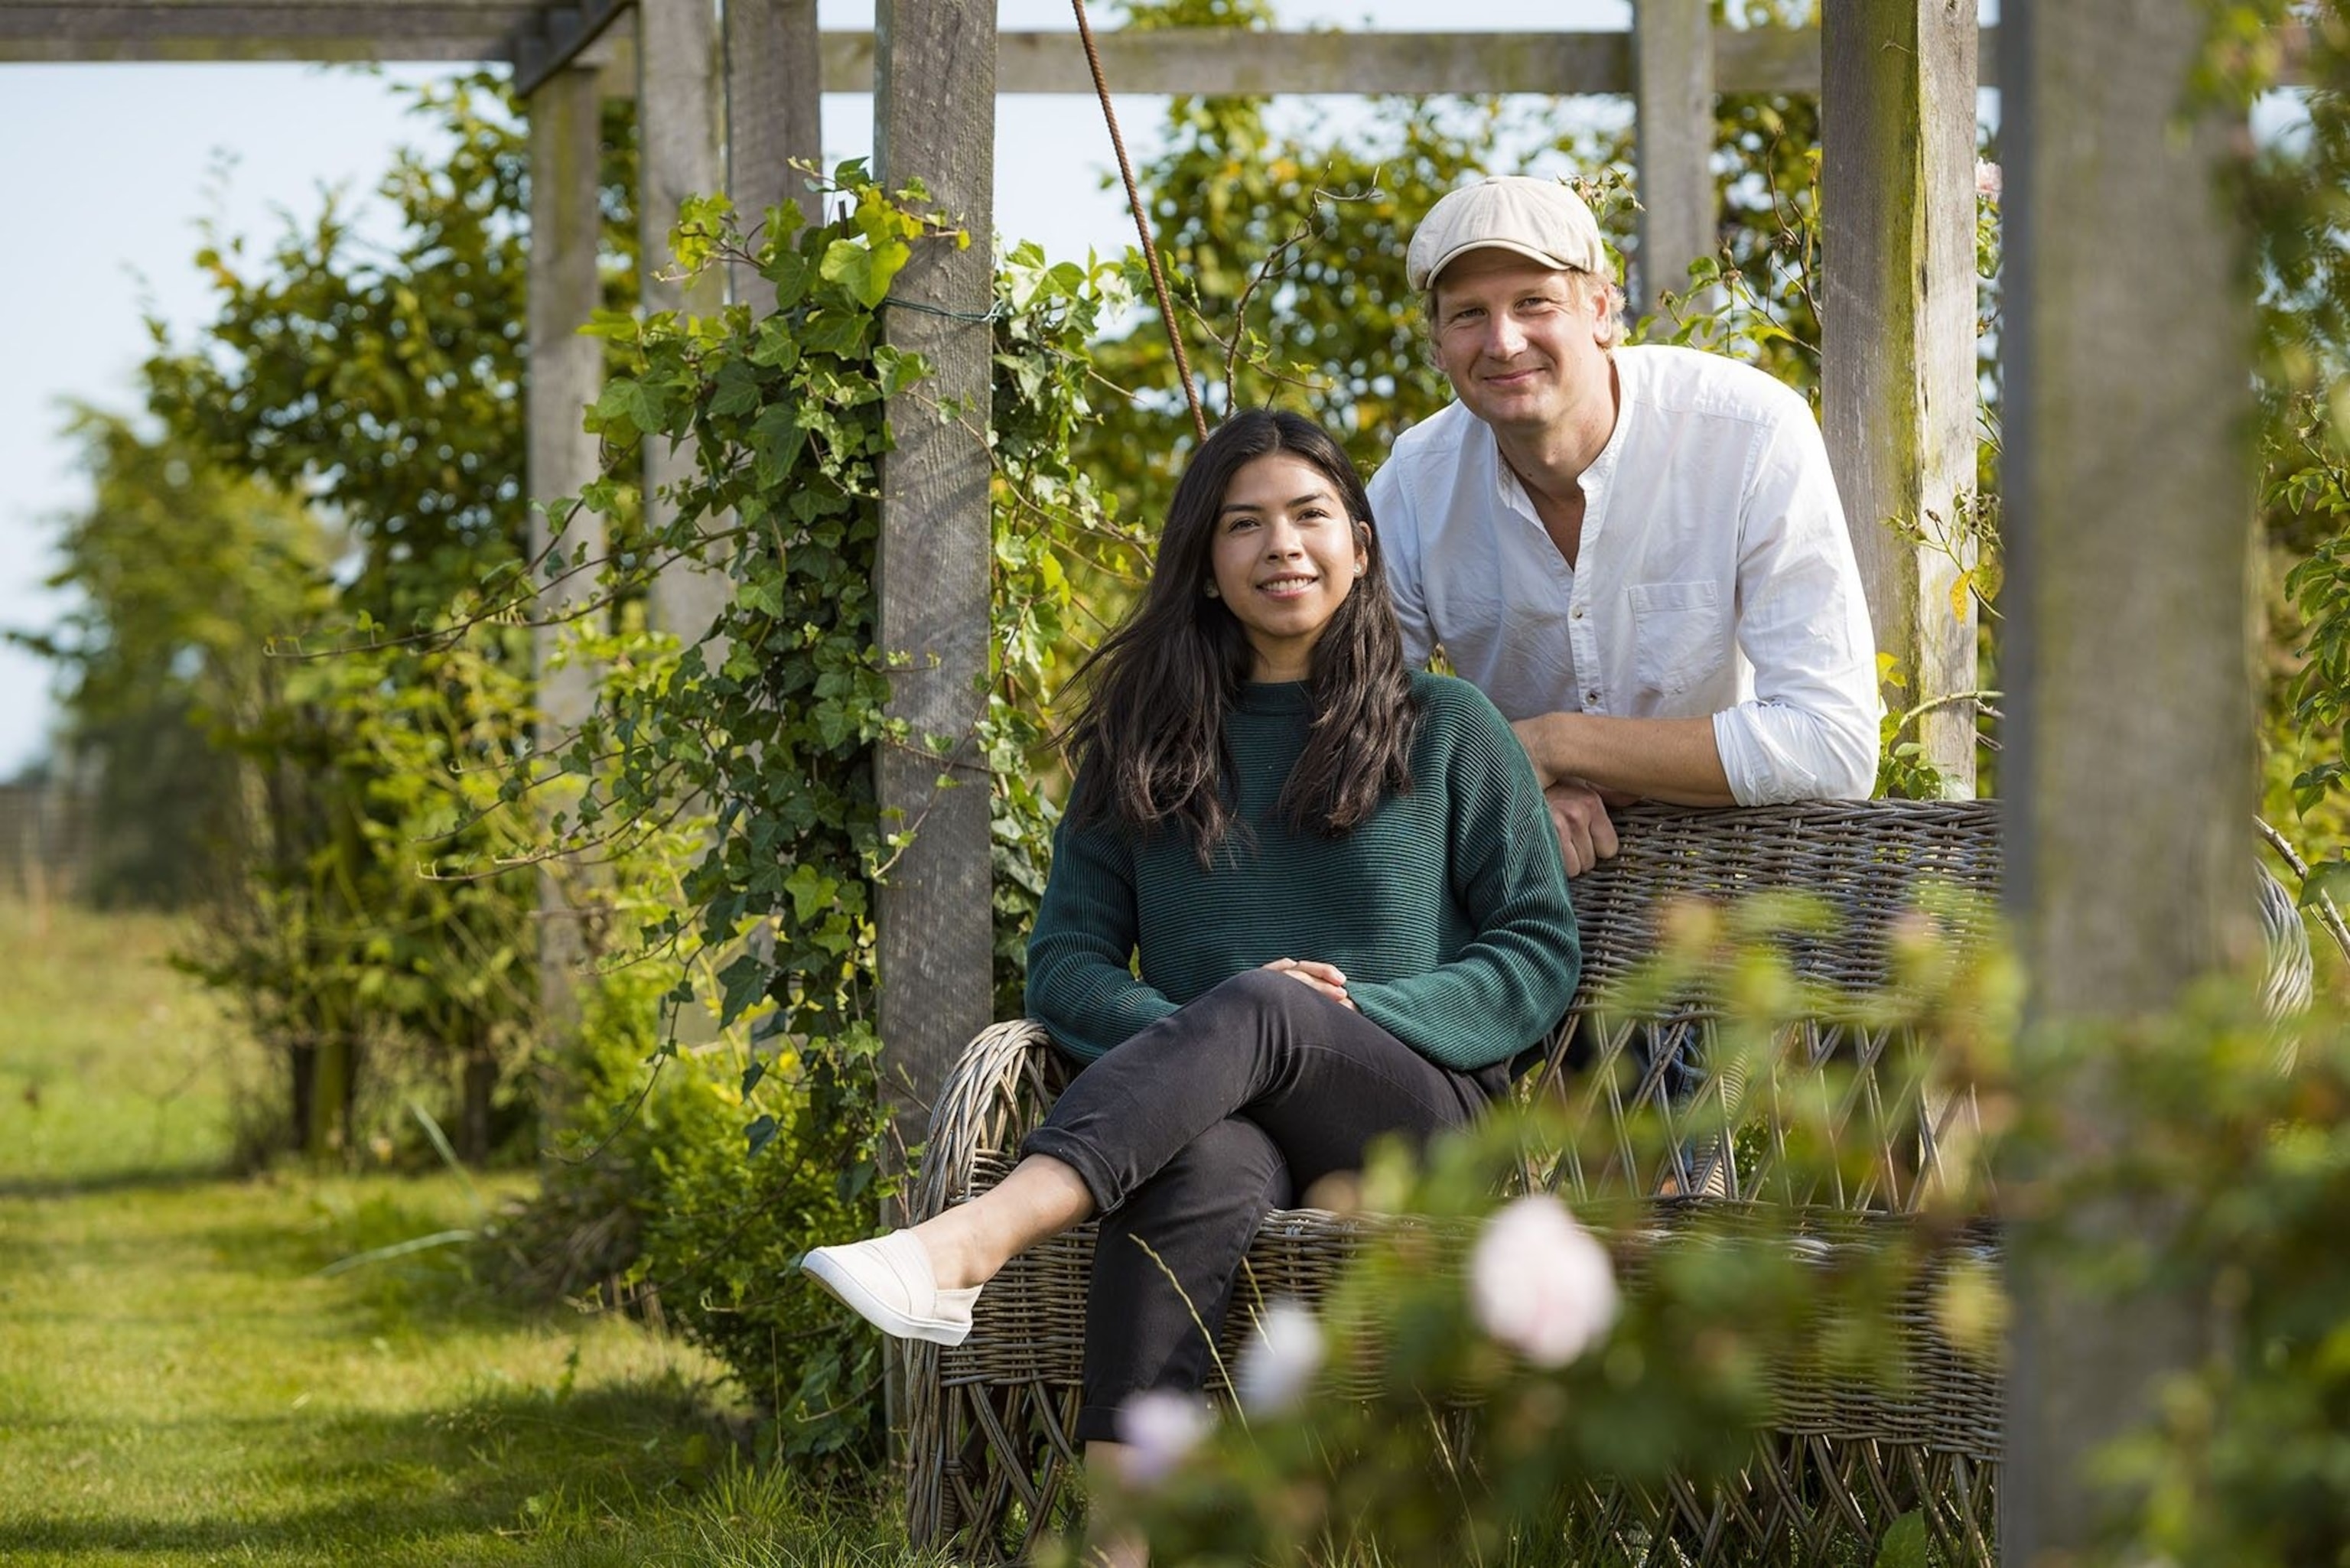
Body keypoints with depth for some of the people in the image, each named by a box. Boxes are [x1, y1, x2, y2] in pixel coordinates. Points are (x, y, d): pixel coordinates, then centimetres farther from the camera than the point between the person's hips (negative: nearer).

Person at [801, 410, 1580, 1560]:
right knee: (1206, 1167, -38)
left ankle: (965, 1247, -56)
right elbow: (1066, 961, 10)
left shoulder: (1446, 730, 13)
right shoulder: (1144, 744, 18)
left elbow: (1540, 958, 7)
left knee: (1262, 1008, -36)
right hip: (1224, 1106, 1)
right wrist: (1182, 1039, -12)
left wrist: (1354, 1015, -9)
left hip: (1416, 1107, -1)